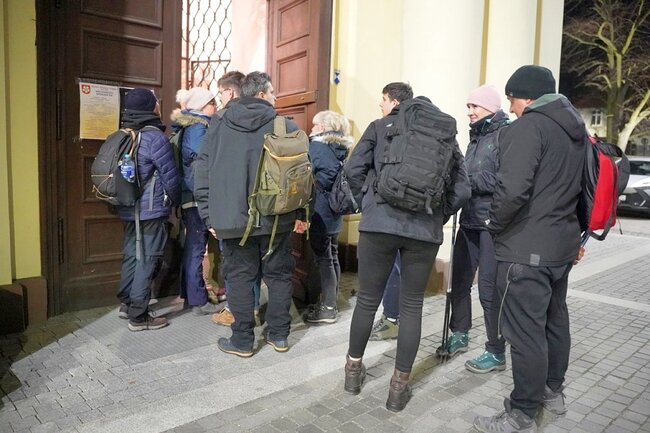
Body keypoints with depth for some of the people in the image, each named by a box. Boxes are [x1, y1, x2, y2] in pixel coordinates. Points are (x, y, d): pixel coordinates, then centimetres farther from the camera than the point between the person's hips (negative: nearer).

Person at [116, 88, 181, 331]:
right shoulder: (154, 136, -14)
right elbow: (170, 176, -12)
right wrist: (175, 201, 4)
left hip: (128, 208, 8)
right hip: (151, 210, -8)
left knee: (131, 255, 18)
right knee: (147, 260, -1)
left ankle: (127, 303, 30)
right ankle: (139, 316, 6)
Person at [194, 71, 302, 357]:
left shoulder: (219, 128, 6)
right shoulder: (286, 127, -1)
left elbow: (202, 174, 4)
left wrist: (209, 215, 8)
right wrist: (301, 212, 3)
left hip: (234, 218, 1)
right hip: (275, 216, 0)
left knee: (240, 277, 9)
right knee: (279, 274, 13)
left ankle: (242, 341, 16)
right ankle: (279, 335, 22)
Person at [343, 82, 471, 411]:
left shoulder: (380, 127, 9)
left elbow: (353, 169, -1)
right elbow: (461, 186, 7)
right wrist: (439, 215, 14)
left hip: (379, 223, -1)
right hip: (426, 229, 2)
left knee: (367, 298, 13)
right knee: (412, 306, 12)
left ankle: (354, 368, 30)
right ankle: (400, 385, 20)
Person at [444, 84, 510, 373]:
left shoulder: (506, 134, -9)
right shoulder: (476, 136, 18)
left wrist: (467, 180, -18)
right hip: (470, 220, 9)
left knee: (489, 288, -2)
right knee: (459, 281, 15)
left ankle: (496, 353, 13)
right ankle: (459, 336, 32)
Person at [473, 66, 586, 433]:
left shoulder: (527, 127, -15)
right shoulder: (575, 129, 14)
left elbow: (512, 190, -26)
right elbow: (579, 186, 19)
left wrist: (494, 225, -8)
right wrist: (574, 233, 24)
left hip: (527, 249, -10)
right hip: (561, 244, 10)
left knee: (526, 332, -1)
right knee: (555, 320, 20)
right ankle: (552, 391, 37)